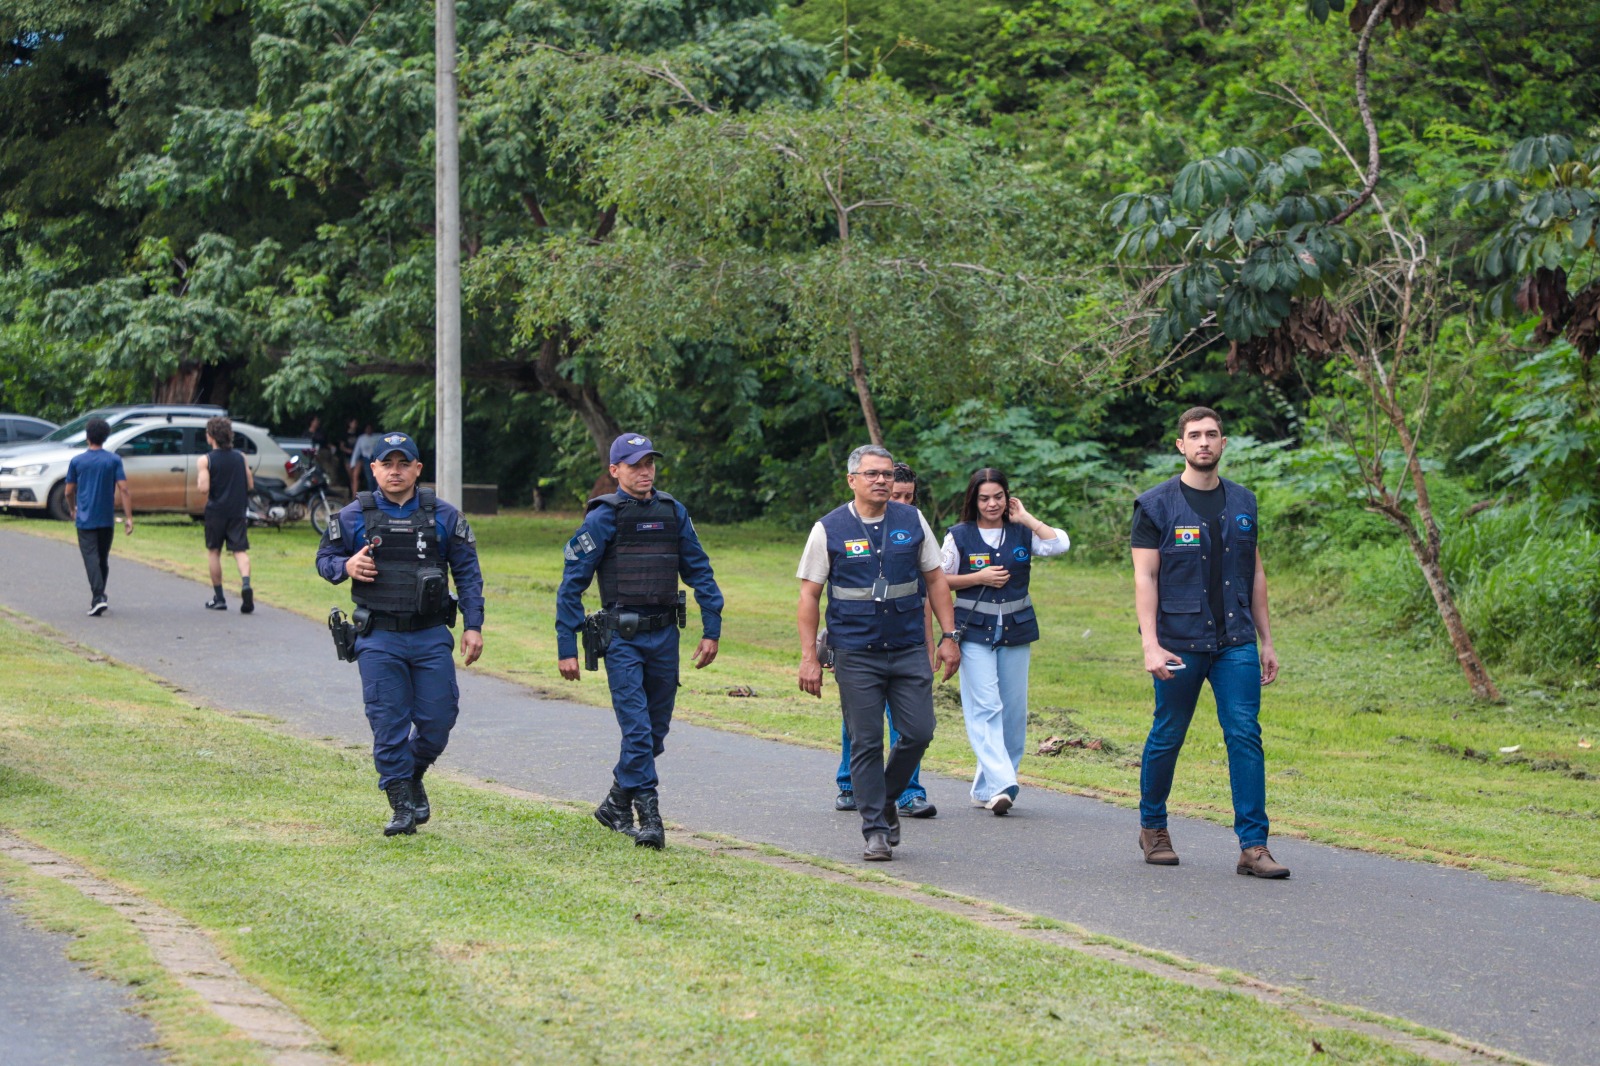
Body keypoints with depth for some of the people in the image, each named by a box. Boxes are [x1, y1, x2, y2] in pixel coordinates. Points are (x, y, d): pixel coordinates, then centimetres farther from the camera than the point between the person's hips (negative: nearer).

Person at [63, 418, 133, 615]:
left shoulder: (77, 461, -1)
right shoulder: (114, 460, -1)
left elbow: (69, 491, 6)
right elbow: (123, 489, -8)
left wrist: (73, 510, 25)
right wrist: (128, 518, -8)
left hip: (85, 519, -2)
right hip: (107, 518, 2)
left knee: (91, 557, -8)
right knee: (103, 558, 16)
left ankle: (99, 597, -24)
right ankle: (99, 597, 25)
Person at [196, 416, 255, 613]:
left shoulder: (205, 460, -8)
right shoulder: (240, 458, 3)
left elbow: (204, 488, -16)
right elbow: (250, 485, 7)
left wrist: (197, 483, 6)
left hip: (215, 511, -2)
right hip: (238, 510, 2)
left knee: (213, 552, 12)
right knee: (240, 550, -1)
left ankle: (219, 597, 13)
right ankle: (245, 584, -28)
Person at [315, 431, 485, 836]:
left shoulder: (443, 517, 3)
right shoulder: (353, 517, 1)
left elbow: (467, 572, 7)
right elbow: (324, 559, 10)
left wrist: (473, 625, 0)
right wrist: (346, 566, -13)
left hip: (431, 636, 1)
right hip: (379, 639, -1)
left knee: (438, 720, 1)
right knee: (388, 724, -2)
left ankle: (413, 776, 29)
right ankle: (402, 805, 8)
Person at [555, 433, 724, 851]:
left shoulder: (673, 513, 8)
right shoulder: (603, 518, -6)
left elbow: (699, 571, 13)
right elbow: (572, 584, -5)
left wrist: (712, 628, 6)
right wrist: (566, 648, -8)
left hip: (664, 635, 5)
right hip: (622, 638, -5)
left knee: (656, 730, 12)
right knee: (637, 730, -11)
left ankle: (616, 804, 28)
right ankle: (649, 817, -8)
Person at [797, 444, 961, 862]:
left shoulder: (912, 521, 6)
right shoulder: (829, 530, -1)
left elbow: (935, 580, 12)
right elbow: (809, 596, 0)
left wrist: (948, 636, 5)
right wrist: (809, 657, -5)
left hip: (909, 650, 2)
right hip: (855, 654, -2)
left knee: (918, 732, -3)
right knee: (866, 744, -1)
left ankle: (887, 800, 23)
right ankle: (875, 831, 7)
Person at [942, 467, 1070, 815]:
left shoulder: (1022, 533, 7)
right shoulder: (959, 536, 2)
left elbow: (1060, 543, -9)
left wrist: (1026, 518, -5)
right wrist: (979, 578, -8)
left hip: (1016, 630, 3)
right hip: (975, 632, -3)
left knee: (1013, 710, 4)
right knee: (985, 708, -13)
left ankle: (985, 789, 13)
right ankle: (1000, 785, -21)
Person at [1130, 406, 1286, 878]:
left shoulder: (1242, 503, 11)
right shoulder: (1156, 506, -2)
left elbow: (1255, 574, 16)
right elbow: (1144, 578, -6)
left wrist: (1266, 641, 14)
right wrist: (1151, 645, -16)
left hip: (1236, 643, 3)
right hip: (1179, 643, -3)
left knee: (1245, 736, -7)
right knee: (1167, 737, 7)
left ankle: (1253, 846, -7)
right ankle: (1152, 827, 28)